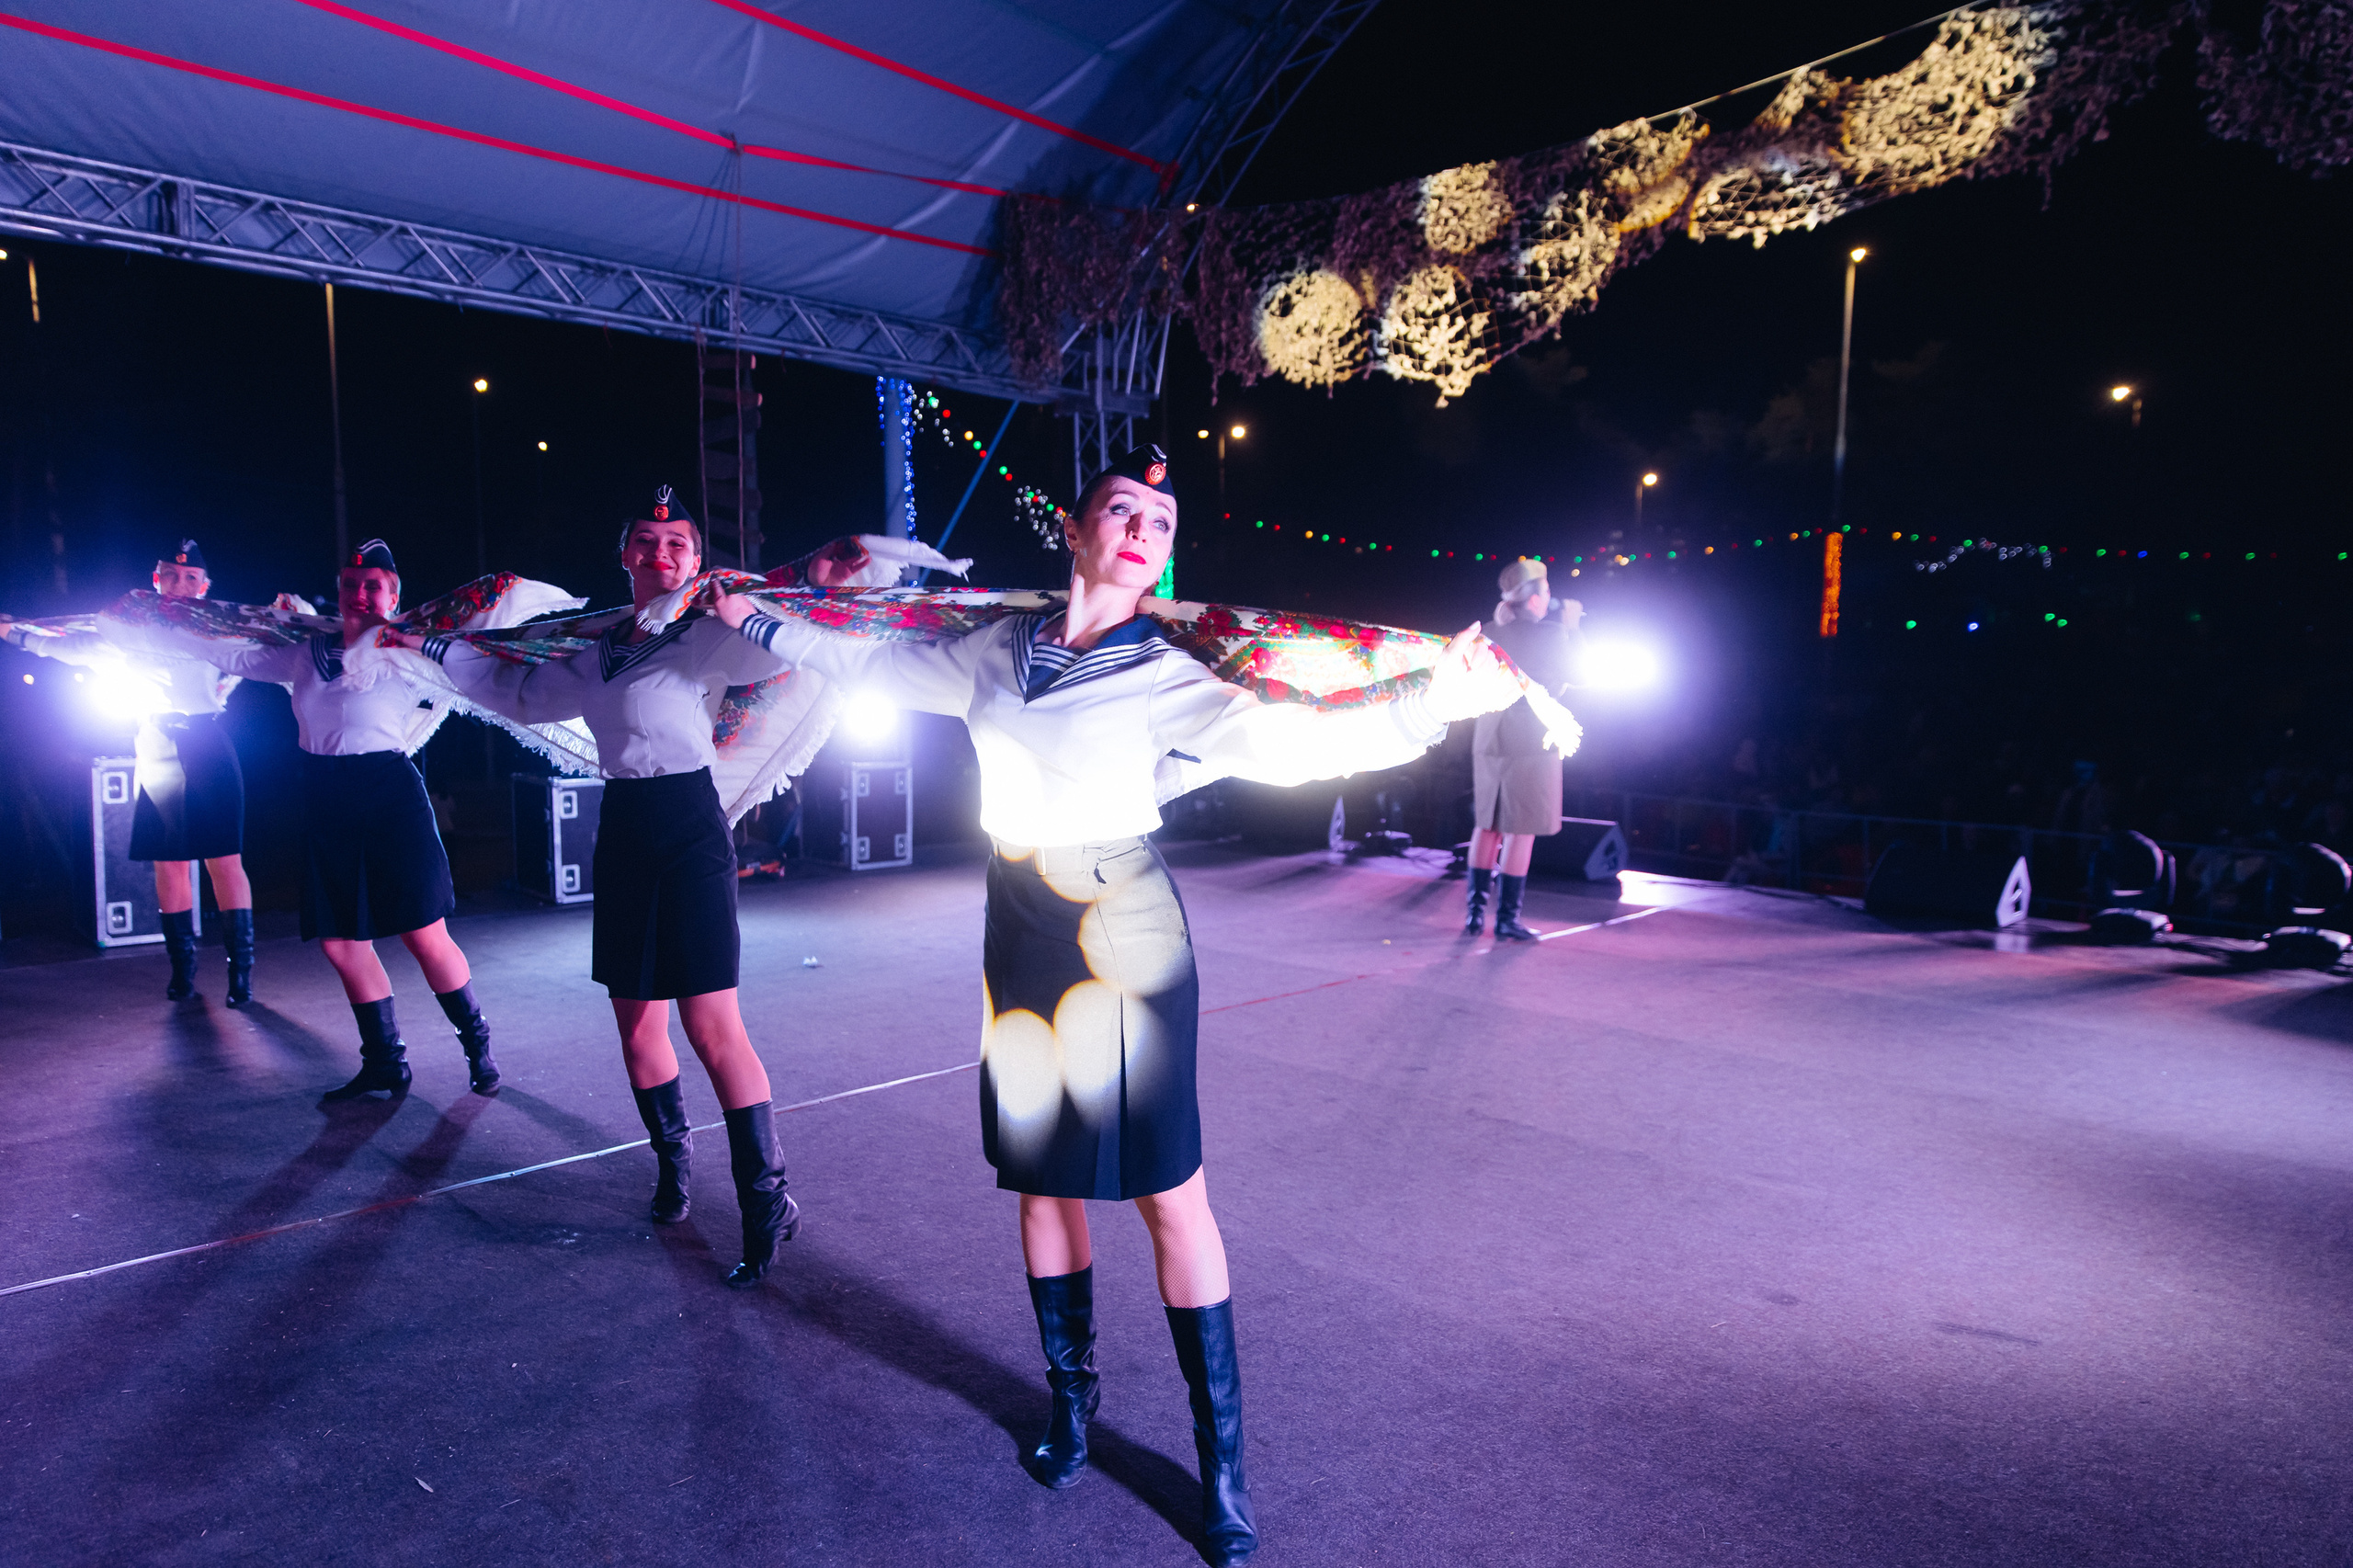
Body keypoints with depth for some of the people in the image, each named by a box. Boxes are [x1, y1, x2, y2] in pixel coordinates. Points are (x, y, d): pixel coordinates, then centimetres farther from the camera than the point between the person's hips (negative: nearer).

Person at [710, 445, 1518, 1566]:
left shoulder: (1161, 676, -7)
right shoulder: (998, 648, 6)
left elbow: (1277, 741, -22)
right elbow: (875, 665, 21)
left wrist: (1423, 711, -35)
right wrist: (759, 623, 30)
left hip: (1120, 937, -4)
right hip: (1020, 936, 4)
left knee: (1169, 1192, -2)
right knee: (1041, 1177, 14)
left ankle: (1221, 1464, 12)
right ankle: (1071, 1396, 34)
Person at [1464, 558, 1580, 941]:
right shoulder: (1551, 634, -9)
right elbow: (1572, 675, 4)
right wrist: (1571, 628, 12)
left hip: (1488, 737, 6)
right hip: (1530, 738, -6)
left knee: (1486, 824, 13)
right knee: (1521, 830, 0)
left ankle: (1475, 913, 16)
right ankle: (1507, 919, 2)